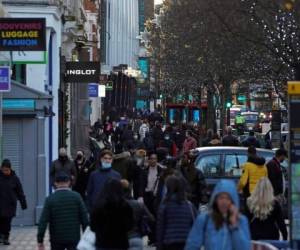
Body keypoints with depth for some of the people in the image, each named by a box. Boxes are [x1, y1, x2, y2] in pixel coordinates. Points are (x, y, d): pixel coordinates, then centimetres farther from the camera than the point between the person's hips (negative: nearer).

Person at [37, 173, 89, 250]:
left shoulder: (50, 199, -6)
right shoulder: (76, 197, -5)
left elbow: (43, 221, -10)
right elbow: (84, 218, -5)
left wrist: (40, 241, -6)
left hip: (57, 239, 1)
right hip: (74, 238, -1)